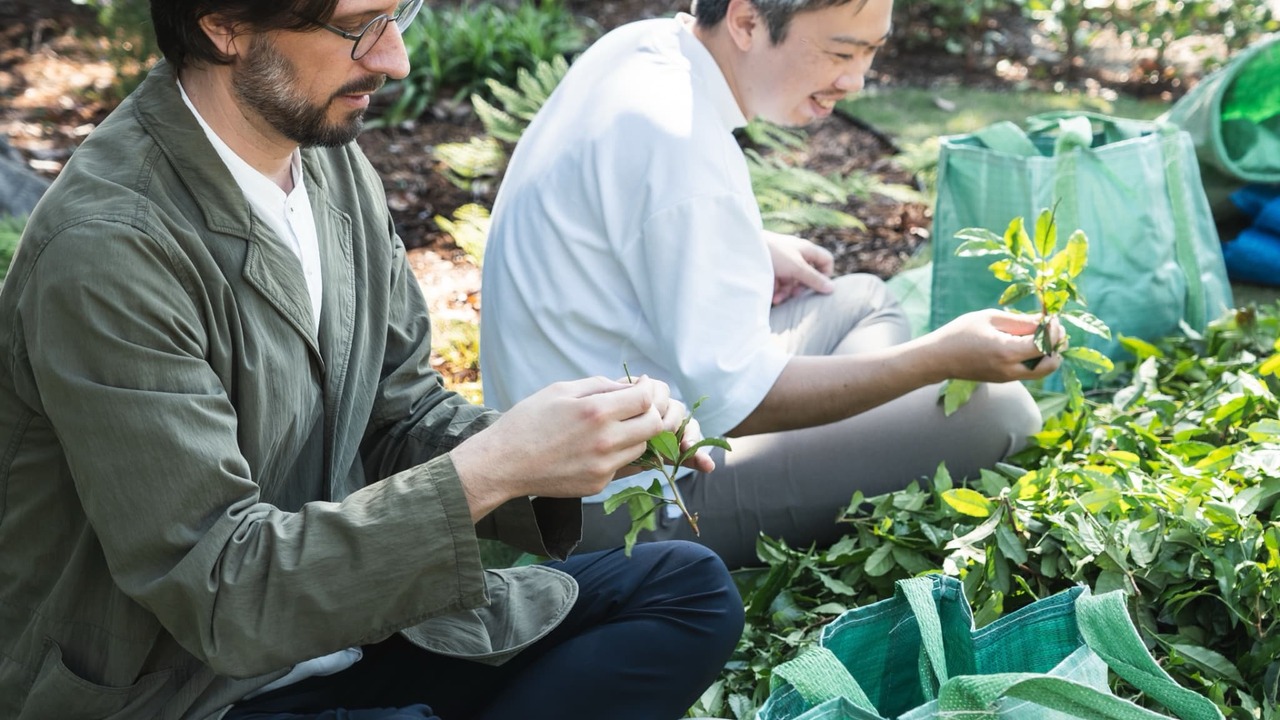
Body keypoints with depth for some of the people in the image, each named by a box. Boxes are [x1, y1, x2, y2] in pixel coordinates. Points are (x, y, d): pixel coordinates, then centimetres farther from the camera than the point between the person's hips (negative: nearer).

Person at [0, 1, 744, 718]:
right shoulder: (108, 250, -25)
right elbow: (221, 593, -26)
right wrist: (493, 470, -30)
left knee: (693, 588, 3)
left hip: (340, 627, 9)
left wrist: (583, 441, -12)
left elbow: (404, 414, 8)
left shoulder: (333, 162, 1)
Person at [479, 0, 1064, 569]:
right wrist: (942, 359, -26)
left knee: (863, 299, 22)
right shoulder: (680, 144, -28)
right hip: (626, 505, -10)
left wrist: (750, 248, 11)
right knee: (995, 411, -13)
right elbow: (736, 401, -26)